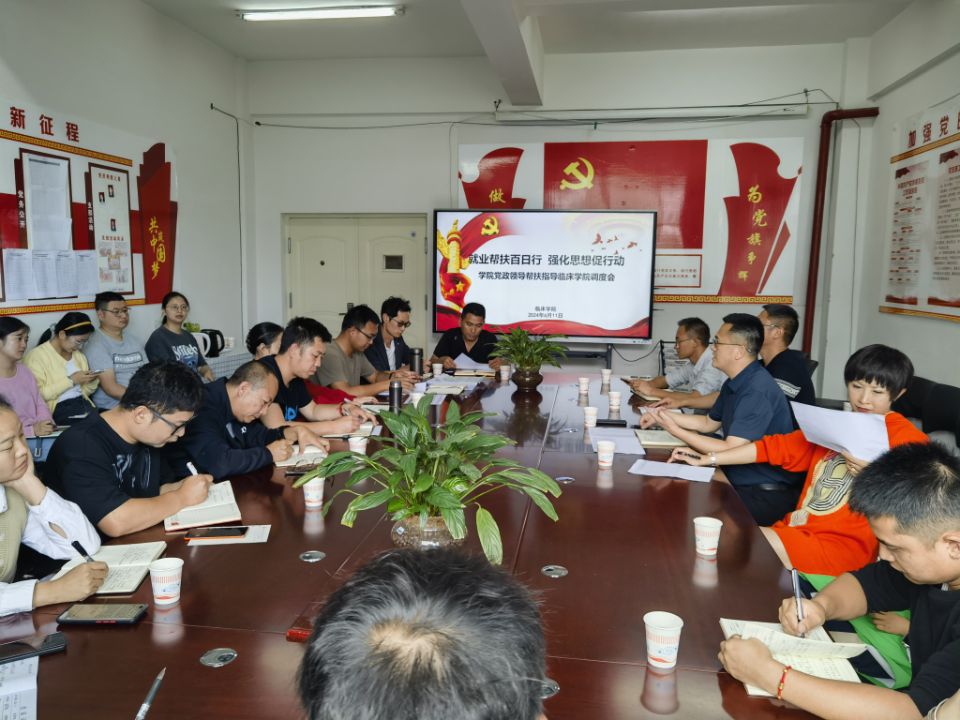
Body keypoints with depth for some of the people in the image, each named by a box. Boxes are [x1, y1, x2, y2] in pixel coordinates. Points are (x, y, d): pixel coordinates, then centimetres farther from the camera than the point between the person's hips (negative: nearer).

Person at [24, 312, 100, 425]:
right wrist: (71, 380, -15)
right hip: (57, 409, -7)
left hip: (83, 404, 7)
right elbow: (37, 395, -14)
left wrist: (92, 381, 1)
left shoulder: (79, 354, 17)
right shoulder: (36, 356, -4)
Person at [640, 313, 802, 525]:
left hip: (767, 494, -9)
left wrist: (675, 430, -19)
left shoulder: (757, 391, -24)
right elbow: (709, 423, 22)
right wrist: (665, 415, 11)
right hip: (742, 481, 9)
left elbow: (731, 451, -26)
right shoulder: (734, 384, 8)